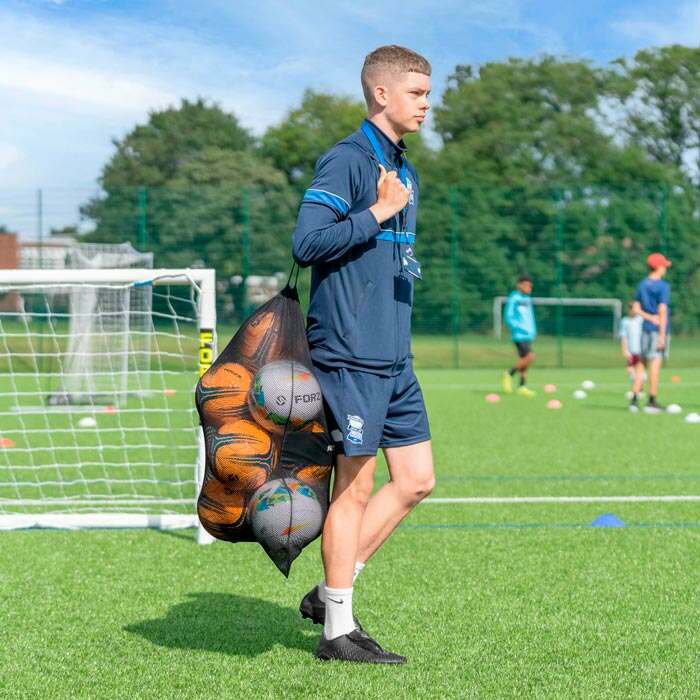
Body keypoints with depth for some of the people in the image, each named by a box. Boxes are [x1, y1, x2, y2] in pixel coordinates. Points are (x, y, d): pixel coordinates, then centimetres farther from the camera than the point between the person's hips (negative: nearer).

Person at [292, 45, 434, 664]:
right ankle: (338, 629, 7)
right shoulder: (347, 160, -10)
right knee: (355, 486, -3)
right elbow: (306, 242, -20)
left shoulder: (405, 172, 18)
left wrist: (407, 265, 15)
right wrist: (378, 213, -17)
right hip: (352, 355, -9)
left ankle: (330, 591, 18)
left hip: (394, 358, 9)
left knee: (417, 479, 9)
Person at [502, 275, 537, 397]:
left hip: (528, 335, 8)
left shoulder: (528, 299, 16)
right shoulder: (513, 298, -8)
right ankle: (509, 374, -2)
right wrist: (520, 328, -18)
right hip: (519, 335, -8)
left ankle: (522, 387, 13)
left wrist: (533, 331, 15)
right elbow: (509, 318, -11)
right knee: (529, 357, -18)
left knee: (524, 360, 8)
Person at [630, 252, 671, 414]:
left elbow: (636, 309, 6)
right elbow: (662, 311, -14)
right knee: (655, 364, -4)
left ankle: (634, 399, 3)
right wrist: (662, 335, -15)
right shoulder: (663, 286, -9)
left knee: (644, 363, 10)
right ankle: (652, 402, -1)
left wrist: (650, 317, -4)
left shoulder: (642, 285, 10)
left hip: (645, 328, 6)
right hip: (659, 329, -6)